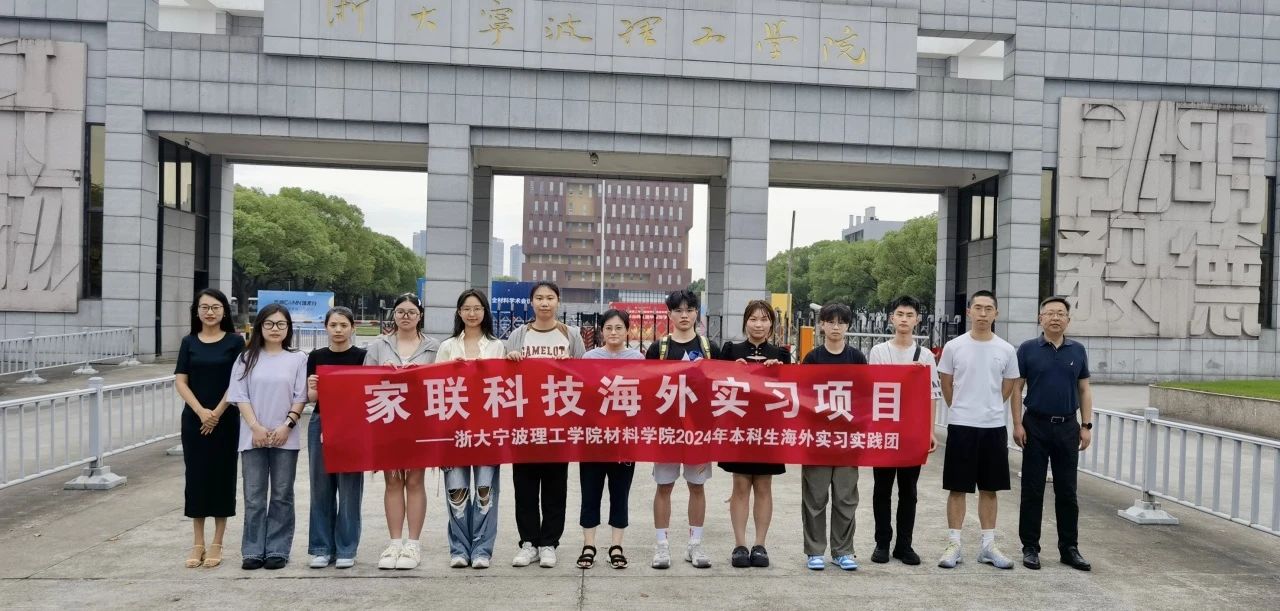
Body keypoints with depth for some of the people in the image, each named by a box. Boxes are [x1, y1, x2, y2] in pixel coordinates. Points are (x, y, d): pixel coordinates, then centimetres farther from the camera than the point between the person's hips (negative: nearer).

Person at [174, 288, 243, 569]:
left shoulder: (235, 341, -1)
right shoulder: (189, 342, 6)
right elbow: (180, 382, 1)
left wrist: (217, 413, -12)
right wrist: (201, 411, -12)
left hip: (226, 421, -2)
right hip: (194, 420, 2)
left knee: (222, 477, 3)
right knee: (196, 477, 5)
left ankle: (216, 544, 13)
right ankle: (198, 544, 16)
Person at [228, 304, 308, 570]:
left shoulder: (297, 359, 4)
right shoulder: (247, 358, 6)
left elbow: (300, 398, 1)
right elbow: (240, 396, 1)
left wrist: (287, 426, -12)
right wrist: (256, 427, -10)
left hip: (285, 437, -1)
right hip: (253, 436, 1)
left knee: (282, 496, 5)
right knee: (254, 496, 5)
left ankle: (277, 550, 13)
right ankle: (253, 551, 13)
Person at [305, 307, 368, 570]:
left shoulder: (362, 357, 1)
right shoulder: (316, 357, 7)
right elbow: (311, 398, 6)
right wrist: (312, 388, -15)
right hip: (321, 425, 2)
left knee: (349, 488, 2)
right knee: (321, 488, 6)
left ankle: (346, 549, 11)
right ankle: (321, 548, 16)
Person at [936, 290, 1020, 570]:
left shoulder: (1006, 350, 2)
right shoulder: (954, 347, -3)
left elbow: (1007, 387, 12)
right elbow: (946, 385, 6)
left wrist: (988, 409, 13)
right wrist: (963, 409, 10)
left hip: (994, 427, 2)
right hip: (961, 426, -2)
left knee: (989, 489, 10)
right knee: (957, 488, 4)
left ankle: (988, 546, 19)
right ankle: (953, 545, 11)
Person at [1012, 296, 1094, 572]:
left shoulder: (1078, 351, 7)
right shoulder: (1028, 349, -1)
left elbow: (1084, 390, 9)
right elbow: (1016, 388, -2)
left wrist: (1086, 425, 1)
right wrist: (1017, 424, -9)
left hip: (1067, 427, 2)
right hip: (1036, 425, -2)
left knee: (1067, 492, 8)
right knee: (1032, 490, 3)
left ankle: (1069, 548, 18)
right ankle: (1030, 547, 11)